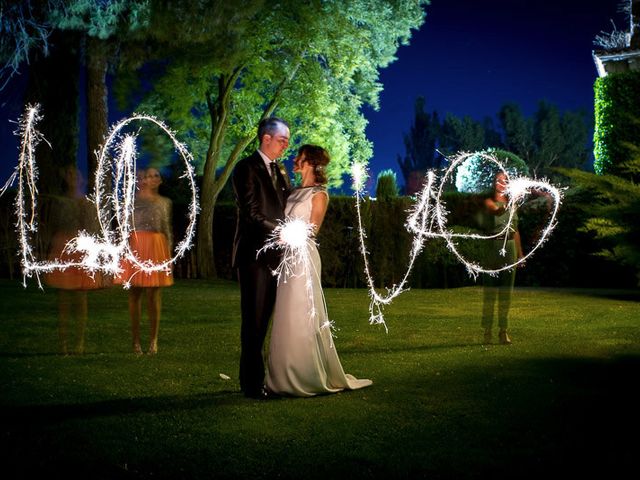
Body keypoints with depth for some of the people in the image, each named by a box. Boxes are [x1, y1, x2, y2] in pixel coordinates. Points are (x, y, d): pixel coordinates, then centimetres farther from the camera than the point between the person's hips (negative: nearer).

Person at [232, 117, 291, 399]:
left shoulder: (280, 172, 18)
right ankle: (252, 383, 3)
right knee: (253, 320, -3)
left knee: (262, 320, 9)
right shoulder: (246, 169, -6)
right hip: (254, 255, -7)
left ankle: (253, 378, 15)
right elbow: (251, 214, -13)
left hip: (274, 256, 7)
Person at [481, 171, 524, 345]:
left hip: (510, 247, 5)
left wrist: (520, 253, 16)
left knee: (506, 292, 4)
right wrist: (506, 205, -43)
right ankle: (487, 331, -2)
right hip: (493, 247, -5)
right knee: (490, 291, -4)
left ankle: (503, 331, 8)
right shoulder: (489, 202, 1)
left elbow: (516, 231, 19)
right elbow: (497, 210, -23)